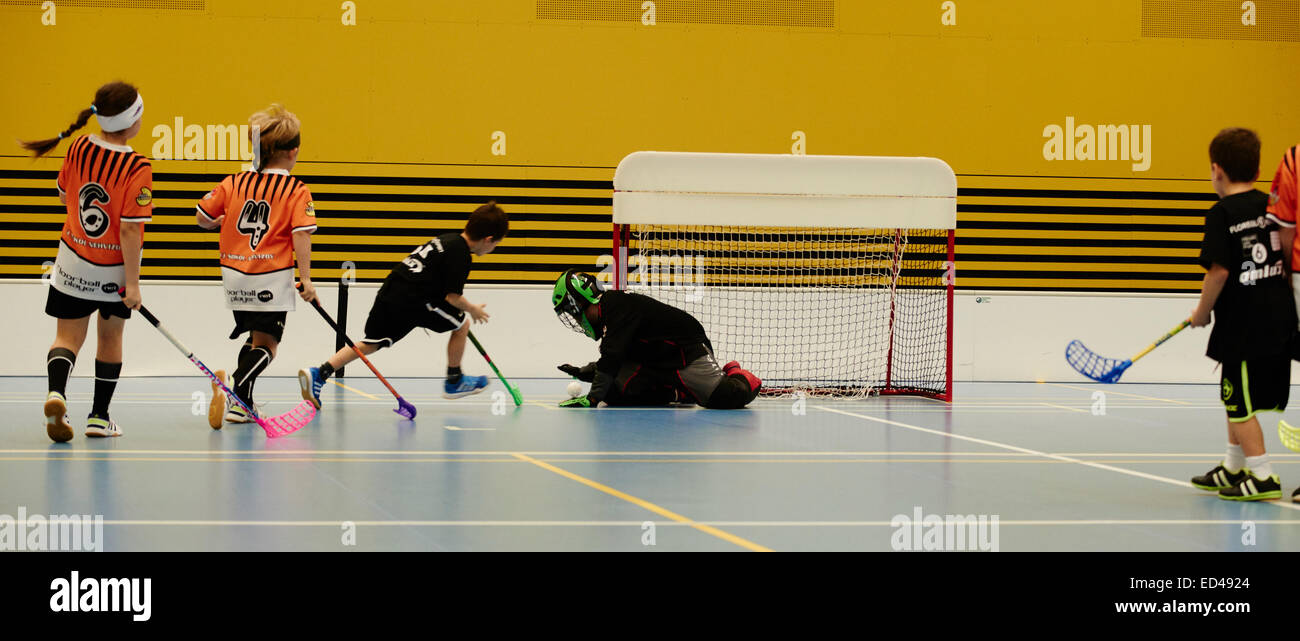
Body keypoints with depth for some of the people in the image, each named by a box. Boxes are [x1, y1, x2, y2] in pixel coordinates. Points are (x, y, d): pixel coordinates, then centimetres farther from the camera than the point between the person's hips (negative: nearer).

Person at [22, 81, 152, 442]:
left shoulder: (78, 148, -6)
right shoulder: (138, 168, -21)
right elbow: (130, 229, -22)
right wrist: (132, 282, -17)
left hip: (73, 259, 3)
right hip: (114, 268, -3)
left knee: (69, 334, 8)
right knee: (110, 335, 17)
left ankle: (56, 391, -22)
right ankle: (99, 417, 25)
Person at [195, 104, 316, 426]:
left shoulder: (235, 183, 5)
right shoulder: (297, 191, -7)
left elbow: (203, 217, 7)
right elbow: (301, 235, -15)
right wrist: (305, 279, -11)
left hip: (235, 274, 5)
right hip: (272, 276, -5)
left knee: (254, 337, 22)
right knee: (266, 343, -2)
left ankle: (243, 404, 18)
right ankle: (235, 388, -27)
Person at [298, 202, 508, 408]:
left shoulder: (448, 239, 19)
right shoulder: (461, 253, -9)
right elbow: (453, 297, -10)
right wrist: (472, 309, 9)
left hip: (388, 291, 8)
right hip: (412, 302, -8)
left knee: (371, 343, 14)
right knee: (462, 324, 10)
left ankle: (319, 374, -1)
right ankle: (454, 382, 24)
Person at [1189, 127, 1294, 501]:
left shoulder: (1222, 214, -13)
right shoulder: (1272, 206, 7)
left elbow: (1219, 271, -18)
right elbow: (1287, 257, 14)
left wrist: (1202, 312, -5)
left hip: (1243, 323, -8)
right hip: (1279, 316, 8)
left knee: (1240, 402, 0)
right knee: (1237, 398, 20)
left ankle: (1263, 477, 0)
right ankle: (1233, 469, 30)